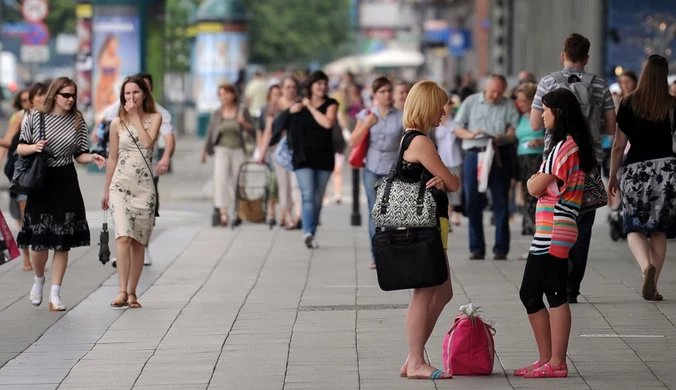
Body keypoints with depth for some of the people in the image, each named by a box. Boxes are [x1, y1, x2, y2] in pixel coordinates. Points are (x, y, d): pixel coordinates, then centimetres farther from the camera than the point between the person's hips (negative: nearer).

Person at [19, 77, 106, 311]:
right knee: (39, 239, -1)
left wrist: (92, 158, -12)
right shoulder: (35, 117, -1)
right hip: (40, 182, -1)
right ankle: (39, 280, 28)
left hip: (66, 184, 2)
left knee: (62, 241, -1)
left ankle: (55, 294, 4)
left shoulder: (78, 122, 5)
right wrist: (34, 147, -18)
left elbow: (79, 155, 8)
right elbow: (20, 148, 3)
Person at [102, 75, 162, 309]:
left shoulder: (154, 118, 3)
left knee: (138, 241, 4)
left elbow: (147, 143, -15)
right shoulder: (117, 123, 5)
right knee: (123, 237, -17)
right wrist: (106, 190, 14)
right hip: (120, 185, -1)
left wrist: (135, 116, -9)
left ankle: (132, 292, 13)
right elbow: (113, 158, 11)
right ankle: (122, 291, -21)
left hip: (144, 187, 1)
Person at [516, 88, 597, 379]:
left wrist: (533, 180, 6)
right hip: (549, 232, 10)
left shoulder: (564, 147, -13)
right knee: (530, 294, 12)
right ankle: (547, 359, 16)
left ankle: (556, 363, -4)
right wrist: (539, 180, 2)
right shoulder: (575, 145, 18)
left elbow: (535, 188, -13)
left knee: (555, 295, -7)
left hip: (553, 231, -10)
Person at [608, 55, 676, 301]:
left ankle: (646, 266, -25)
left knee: (634, 227, 5)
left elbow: (619, 145, 2)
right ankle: (652, 287, 9)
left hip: (635, 169, -1)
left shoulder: (628, 104, -1)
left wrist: (612, 176, 12)